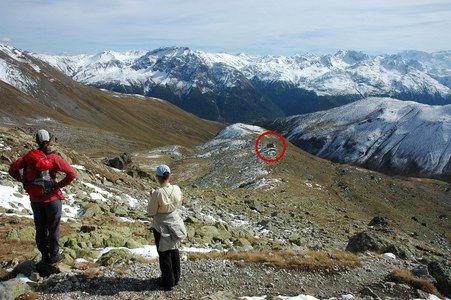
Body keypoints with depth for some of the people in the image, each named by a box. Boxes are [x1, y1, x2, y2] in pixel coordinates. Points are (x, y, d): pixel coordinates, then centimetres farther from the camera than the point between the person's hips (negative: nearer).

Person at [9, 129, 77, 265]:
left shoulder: (29, 156, -4)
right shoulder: (53, 158, -18)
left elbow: (12, 169, 3)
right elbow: (72, 174, -24)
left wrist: (24, 180, 4)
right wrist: (59, 185, -11)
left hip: (35, 199, 4)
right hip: (52, 198, -4)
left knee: (40, 228, 17)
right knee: (53, 228, 11)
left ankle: (45, 256, 28)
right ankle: (54, 256, 22)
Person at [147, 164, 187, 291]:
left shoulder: (157, 193, -26)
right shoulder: (177, 189, -11)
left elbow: (151, 211, -15)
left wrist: (152, 197, -4)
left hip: (161, 226, -5)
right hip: (175, 223, 5)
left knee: (164, 253, 12)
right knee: (174, 250, 22)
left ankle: (168, 282, 25)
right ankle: (176, 278, 36)